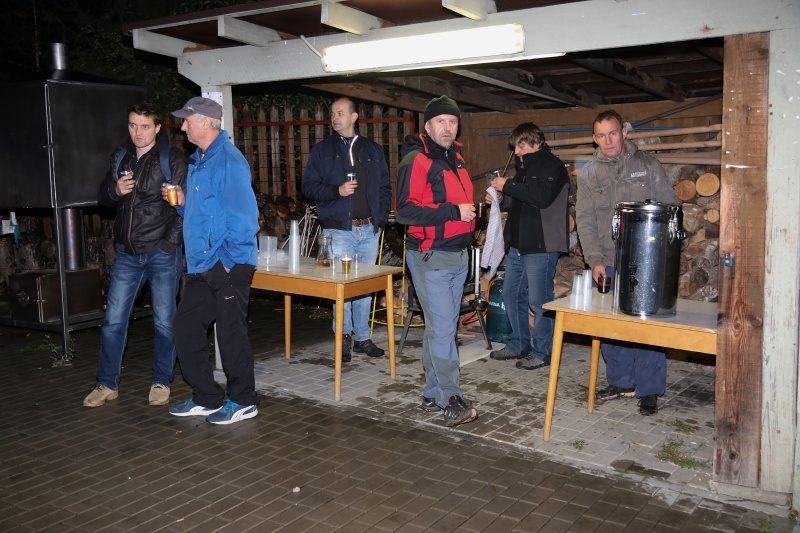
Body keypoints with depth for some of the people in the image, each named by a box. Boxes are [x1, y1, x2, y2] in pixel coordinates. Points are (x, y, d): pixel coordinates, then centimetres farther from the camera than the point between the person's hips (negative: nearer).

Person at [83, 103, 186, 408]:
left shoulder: (172, 159, -5)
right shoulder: (121, 156, 11)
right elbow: (103, 197, 17)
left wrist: (171, 242, -14)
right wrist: (115, 190, -6)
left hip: (162, 254, -4)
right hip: (127, 254, 5)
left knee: (164, 322, 4)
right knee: (113, 321, 7)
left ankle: (161, 382, 20)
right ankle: (107, 385, 20)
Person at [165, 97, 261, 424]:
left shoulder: (228, 160, -14)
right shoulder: (199, 161, 17)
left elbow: (245, 215, -20)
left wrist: (230, 259, -18)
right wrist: (183, 203, 5)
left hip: (228, 266, -10)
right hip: (201, 265, 10)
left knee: (230, 334, -1)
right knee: (185, 327, 12)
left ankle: (242, 402, 16)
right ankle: (206, 398, 24)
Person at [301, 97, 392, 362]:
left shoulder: (373, 150, 13)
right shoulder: (322, 150, 6)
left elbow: (385, 188, 15)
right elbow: (308, 186, 1)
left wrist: (382, 217, 3)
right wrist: (336, 191, -15)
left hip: (369, 229, 3)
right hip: (338, 229, -3)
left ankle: (362, 337, 19)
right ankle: (344, 335, 11)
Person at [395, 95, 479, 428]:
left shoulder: (456, 159, 15)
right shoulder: (416, 161, -12)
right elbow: (404, 210, -21)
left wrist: (470, 209, 13)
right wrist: (453, 211, -22)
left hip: (458, 256, 9)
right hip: (431, 257, -9)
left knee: (441, 327, 13)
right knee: (442, 329, -8)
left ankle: (433, 393, 22)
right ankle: (452, 399, 0)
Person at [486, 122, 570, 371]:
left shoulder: (552, 166, -8)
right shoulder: (526, 167, 19)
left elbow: (542, 196, -25)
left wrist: (508, 185, -20)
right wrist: (501, 198, 9)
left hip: (541, 246, -9)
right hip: (518, 244, 9)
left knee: (539, 300, -4)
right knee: (511, 294, 13)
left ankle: (542, 352, 8)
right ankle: (518, 345, 26)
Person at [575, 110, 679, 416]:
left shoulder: (648, 165, 4)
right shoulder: (588, 174, 7)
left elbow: (671, 207, 5)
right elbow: (585, 220, 3)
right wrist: (595, 260, -7)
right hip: (607, 264, 2)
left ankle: (649, 390, 10)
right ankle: (621, 382, 24)